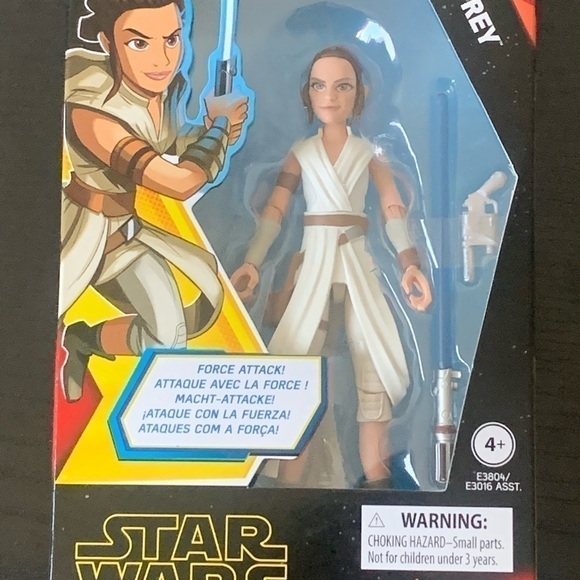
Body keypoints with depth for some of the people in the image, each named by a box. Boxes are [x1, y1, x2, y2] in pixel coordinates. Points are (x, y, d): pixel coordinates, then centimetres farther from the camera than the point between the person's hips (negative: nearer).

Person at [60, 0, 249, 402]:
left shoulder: (171, 86, -9)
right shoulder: (90, 112, -31)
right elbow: (181, 182, -34)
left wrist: (218, 129, -9)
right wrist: (218, 120, -19)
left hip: (126, 228, 6)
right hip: (82, 229, -6)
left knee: (169, 334, -4)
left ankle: (82, 343, 20)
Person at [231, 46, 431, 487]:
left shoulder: (369, 152, 9)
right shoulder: (301, 152, 9)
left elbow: (394, 209, -3)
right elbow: (274, 211, 0)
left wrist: (410, 264, -19)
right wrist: (252, 263, -15)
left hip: (358, 263, 1)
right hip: (314, 262, -1)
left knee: (377, 364, -4)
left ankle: (376, 476, 3)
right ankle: (290, 479, -3)